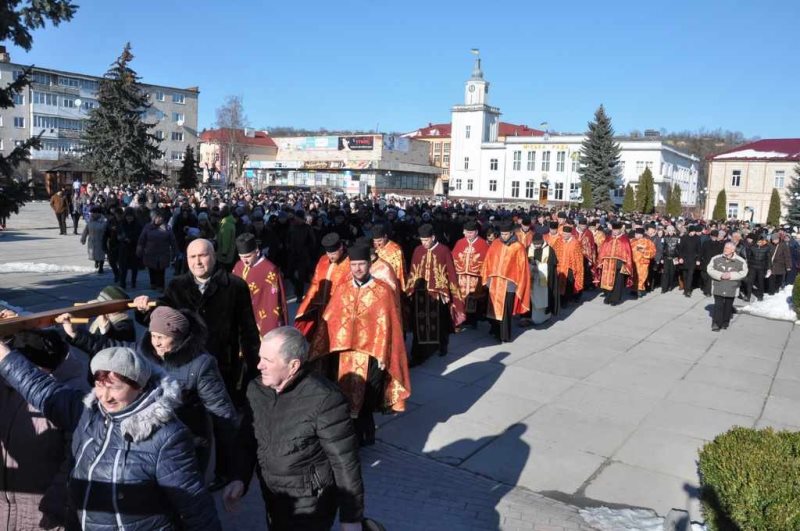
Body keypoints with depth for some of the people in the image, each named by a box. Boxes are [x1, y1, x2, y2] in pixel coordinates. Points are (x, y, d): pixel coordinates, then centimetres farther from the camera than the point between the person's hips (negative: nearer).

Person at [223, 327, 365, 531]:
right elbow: (248, 440, 8)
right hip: (272, 499, 6)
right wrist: (240, 479, -6)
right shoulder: (256, 389, -6)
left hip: (309, 509, -6)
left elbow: (345, 462, -20)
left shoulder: (324, 400, -27)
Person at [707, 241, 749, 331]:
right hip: (718, 286, -1)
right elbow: (709, 269, -3)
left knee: (728, 306, 9)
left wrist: (731, 275, -18)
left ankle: (725, 323, 23)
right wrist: (720, 275, -17)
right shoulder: (716, 259, 1)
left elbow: (743, 273, -5)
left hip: (731, 288, 1)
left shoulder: (740, 261, 0)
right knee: (718, 305, -6)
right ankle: (716, 324, -4)